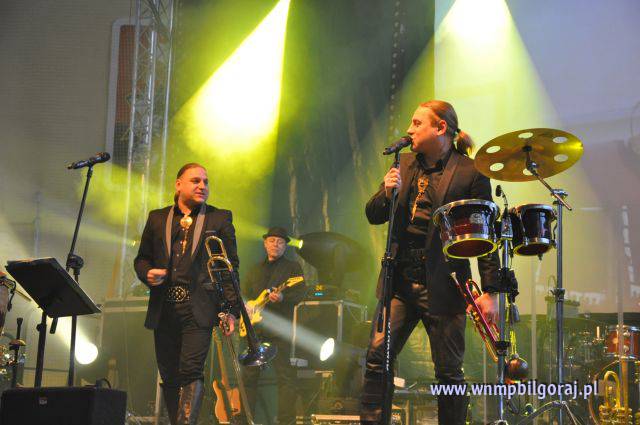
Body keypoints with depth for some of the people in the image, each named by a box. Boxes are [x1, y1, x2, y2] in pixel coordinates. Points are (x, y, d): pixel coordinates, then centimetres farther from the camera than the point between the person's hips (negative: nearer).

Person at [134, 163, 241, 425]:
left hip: (199, 309, -3)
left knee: (191, 372, -16)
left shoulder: (220, 219, 8)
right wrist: (147, 273, -4)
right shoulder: (157, 218, 15)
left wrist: (231, 310, -5)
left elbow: (231, 267, 4)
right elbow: (142, 258, 20)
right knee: (169, 377, 6)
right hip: (164, 309, 3)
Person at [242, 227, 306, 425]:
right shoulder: (255, 270, 21)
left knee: (285, 375, -9)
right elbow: (244, 296, 24)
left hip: (280, 328, -5)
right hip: (254, 328, 5)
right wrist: (246, 311, 4)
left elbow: (300, 292, -7)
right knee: (249, 375, 6)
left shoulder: (293, 267, 6)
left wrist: (282, 297, -25)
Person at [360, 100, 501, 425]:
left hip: (443, 285, -4)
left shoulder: (471, 172, -3)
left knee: (449, 372, 2)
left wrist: (490, 292, -10)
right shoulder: (405, 164, 13)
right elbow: (373, 216, 13)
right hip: (399, 281, 5)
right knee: (377, 357, -4)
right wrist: (387, 193, -9)